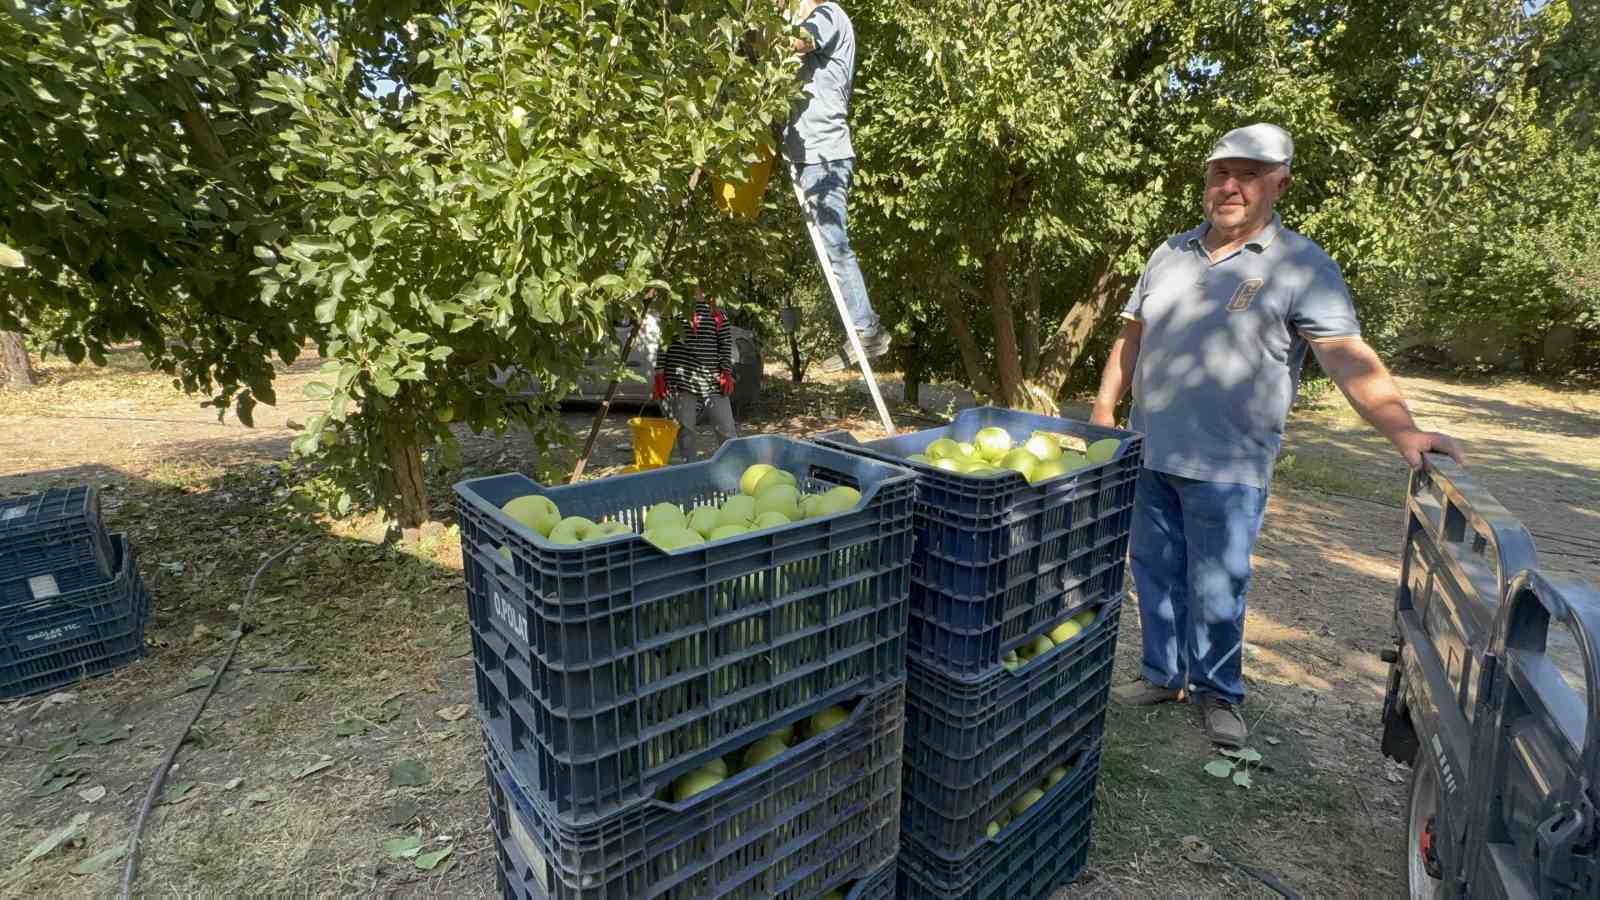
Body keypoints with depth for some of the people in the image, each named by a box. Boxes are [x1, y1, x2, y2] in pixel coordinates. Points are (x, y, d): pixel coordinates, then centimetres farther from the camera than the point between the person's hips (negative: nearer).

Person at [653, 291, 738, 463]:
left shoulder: (716, 312, 6)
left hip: (713, 380, 1)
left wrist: (727, 373, -2)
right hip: (681, 379, -1)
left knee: (727, 429, 3)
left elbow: (726, 342, 7)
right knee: (684, 429, 6)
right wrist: (659, 376, -3)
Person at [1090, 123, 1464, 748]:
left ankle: (1219, 694, 26)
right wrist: (1104, 412, 8)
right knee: (1154, 574, 13)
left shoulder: (1303, 267, -5)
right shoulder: (1170, 254, 10)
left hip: (1229, 468, -4)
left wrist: (1403, 429, -29)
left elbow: (1352, 361, -15)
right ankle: (1163, 674, 32)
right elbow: (1131, 339, 14)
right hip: (1149, 456, 5)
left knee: (1217, 591, 4)